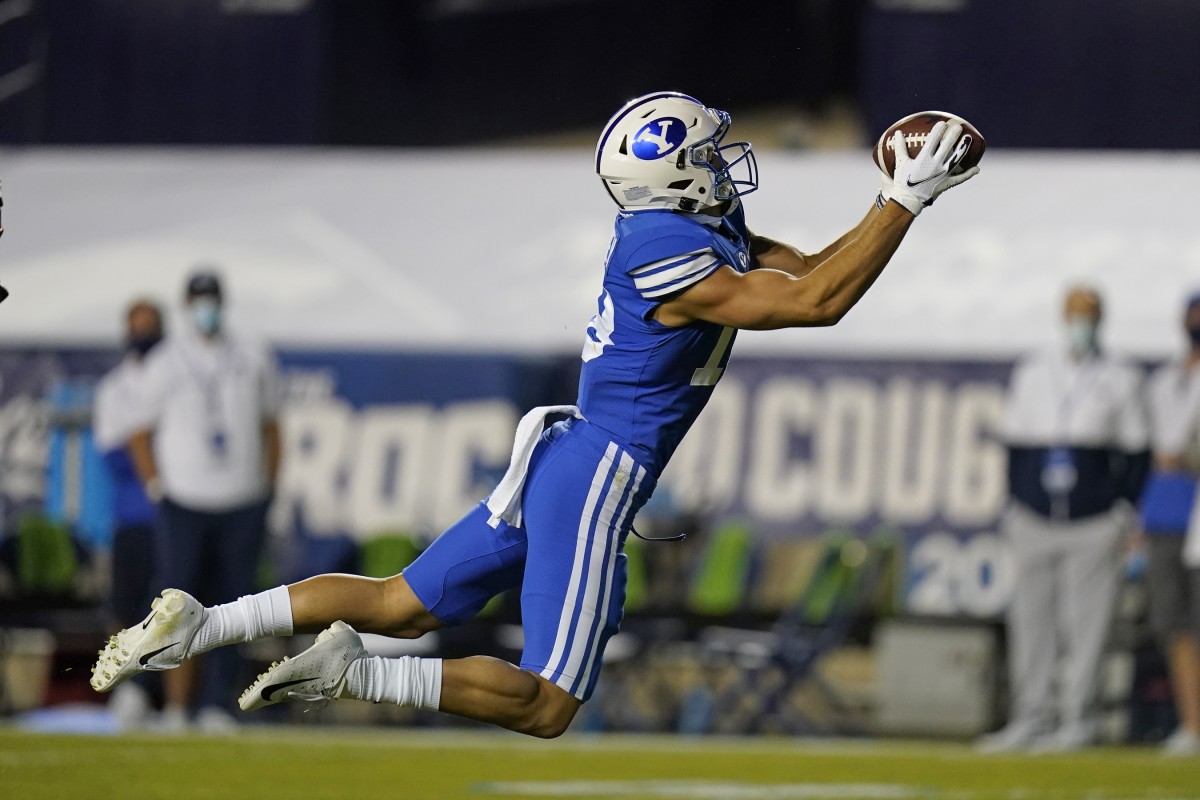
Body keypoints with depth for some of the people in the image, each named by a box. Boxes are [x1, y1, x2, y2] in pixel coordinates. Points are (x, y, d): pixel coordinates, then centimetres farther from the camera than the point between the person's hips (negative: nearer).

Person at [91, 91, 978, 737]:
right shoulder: (668, 258, -20)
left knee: (403, 606, 14)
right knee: (545, 707, -7)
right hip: (595, 483, -10)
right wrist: (904, 201, -17)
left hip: (558, 463, 10)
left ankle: (197, 624, 5)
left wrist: (903, 200, 7)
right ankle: (353, 674, -18)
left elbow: (811, 271, 17)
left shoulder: (708, 232, 10)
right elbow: (815, 303, -21)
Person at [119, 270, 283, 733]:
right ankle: (175, 707, -3)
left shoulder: (254, 357, 8)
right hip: (185, 505, -2)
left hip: (243, 506, 2)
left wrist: (268, 488, 9)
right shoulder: (165, 364, 2)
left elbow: (270, 428, 15)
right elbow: (141, 434, 9)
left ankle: (215, 707, 4)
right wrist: (157, 488, 0)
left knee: (231, 607, 0)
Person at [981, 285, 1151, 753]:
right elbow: (1017, 443, 15)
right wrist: (1013, 503, 9)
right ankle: (1030, 718, 8)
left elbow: (1136, 451, 5)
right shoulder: (1031, 374, 12)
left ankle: (1077, 719, 0)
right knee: (1030, 621, 2)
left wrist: (1126, 506, -4)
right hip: (1035, 519, 3)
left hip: (1094, 521, -3)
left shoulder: (1120, 380, 5)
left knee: (1085, 621, -5)